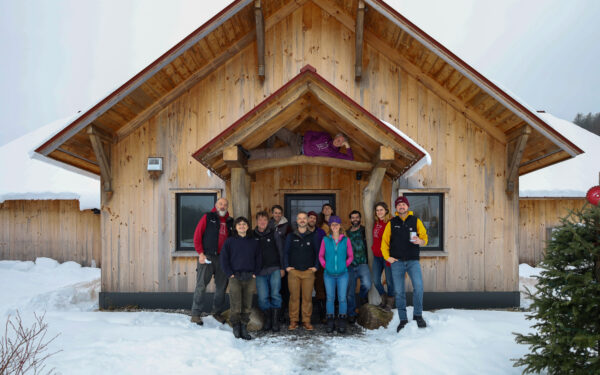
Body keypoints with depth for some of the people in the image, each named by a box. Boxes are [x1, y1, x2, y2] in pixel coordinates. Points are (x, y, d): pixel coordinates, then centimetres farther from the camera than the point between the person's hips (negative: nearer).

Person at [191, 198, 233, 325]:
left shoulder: (230, 222, 13)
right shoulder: (208, 218, 1)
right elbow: (197, 235, -4)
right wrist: (200, 253, -10)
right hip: (207, 257, -4)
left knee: (221, 286, 10)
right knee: (201, 285, -4)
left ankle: (217, 311, 26)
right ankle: (196, 314, 4)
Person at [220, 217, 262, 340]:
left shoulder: (253, 242, 13)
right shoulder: (230, 241, 5)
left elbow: (258, 259, 16)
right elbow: (224, 258, 1)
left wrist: (255, 273, 3)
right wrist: (230, 273, -7)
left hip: (249, 278, 3)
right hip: (235, 277, -2)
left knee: (247, 305, 3)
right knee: (235, 306, -5)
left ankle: (244, 328, 12)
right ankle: (236, 327, 8)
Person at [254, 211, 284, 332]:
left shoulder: (273, 234, 6)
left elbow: (281, 251, 10)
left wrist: (282, 267, 5)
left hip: (274, 270, 0)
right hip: (260, 271, 1)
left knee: (275, 294, -8)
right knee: (263, 297, -3)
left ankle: (275, 320, 1)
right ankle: (267, 318, 15)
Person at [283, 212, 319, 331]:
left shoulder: (312, 236, 10)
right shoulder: (291, 236, 10)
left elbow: (317, 252, 13)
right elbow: (286, 252, 12)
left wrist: (316, 266, 3)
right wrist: (287, 266, 2)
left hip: (308, 272, 0)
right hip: (293, 271, 0)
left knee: (307, 297, 0)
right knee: (294, 297, -1)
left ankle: (306, 321, 9)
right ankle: (293, 321, 8)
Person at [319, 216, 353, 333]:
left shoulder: (346, 240, 1)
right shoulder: (325, 240, 2)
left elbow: (350, 256, 10)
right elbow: (321, 255, 11)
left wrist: (345, 265, 0)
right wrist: (325, 266, 0)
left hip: (342, 274, 0)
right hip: (329, 274, 1)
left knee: (342, 298, 0)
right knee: (330, 298, 5)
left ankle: (342, 323, 11)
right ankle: (330, 322, 15)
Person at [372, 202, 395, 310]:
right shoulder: (376, 223, 9)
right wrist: (374, 249, 13)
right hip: (377, 256, 6)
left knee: (389, 280, 4)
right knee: (375, 280, 7)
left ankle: (390, 302, 24)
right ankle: (384, 298, 29)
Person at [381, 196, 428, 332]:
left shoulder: (416, 221, 8)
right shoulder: (391, 223, 9)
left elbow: (425, 237, 4)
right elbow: (384, 241, 12)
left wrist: (420, 241, -18)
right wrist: (387, 257, 1)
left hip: (413, 261, -1)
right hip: (397, 261, 1)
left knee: (418, 286, -20)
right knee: (399, 292, 2)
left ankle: (418, 315, -3)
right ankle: (403, 320, 13)